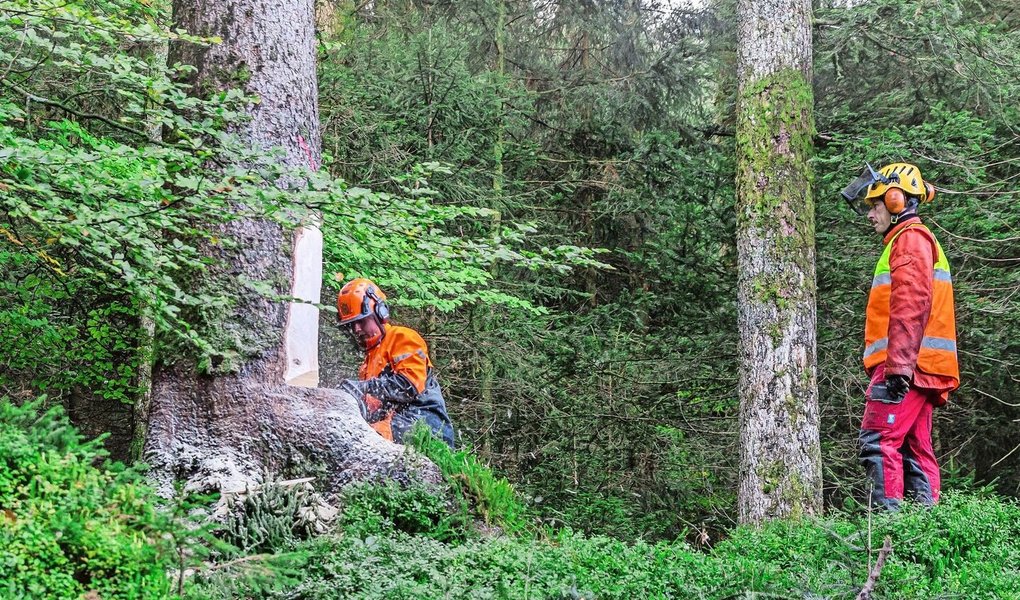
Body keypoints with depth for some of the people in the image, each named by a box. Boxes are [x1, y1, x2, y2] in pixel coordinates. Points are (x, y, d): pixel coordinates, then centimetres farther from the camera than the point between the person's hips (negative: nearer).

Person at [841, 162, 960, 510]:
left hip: (907, 365, -10)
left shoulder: (910, 238, -4)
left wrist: (898, 365, -24)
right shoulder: (914, 240, 28)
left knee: (878, 440, -16)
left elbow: (911, 305, -18)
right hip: (921, 371, 10)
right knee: (915, 449, 7)